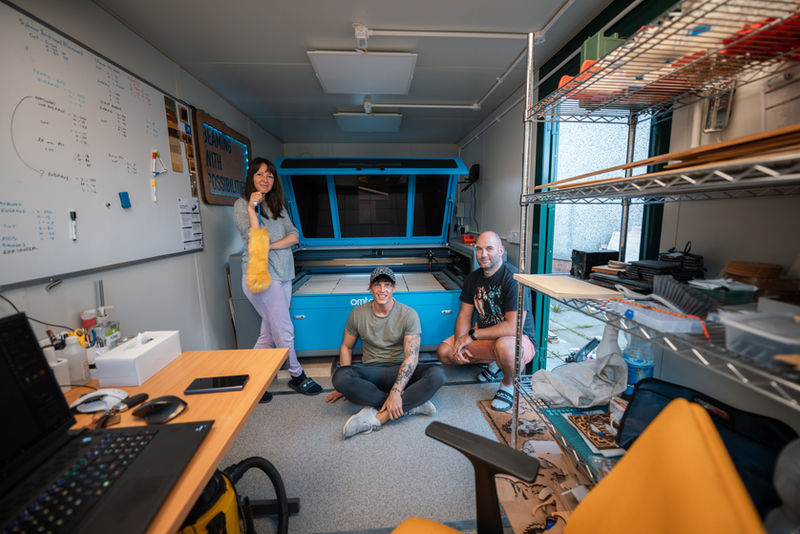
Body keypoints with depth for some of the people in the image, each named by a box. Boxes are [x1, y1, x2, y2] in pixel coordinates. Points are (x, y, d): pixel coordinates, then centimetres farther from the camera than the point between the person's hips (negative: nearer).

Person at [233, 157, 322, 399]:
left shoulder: (277, 206, 16)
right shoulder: (242, 204, -2)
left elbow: (294, 236, 5)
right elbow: (254, 239, -15)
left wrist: (270, 245, -10)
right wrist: (252, 208, -16)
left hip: (282, 274, 7)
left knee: (269, 334, 11)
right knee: (285, 330, 0)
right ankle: (297, 376, 21)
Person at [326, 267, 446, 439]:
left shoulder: (408, 314, -8)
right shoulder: (358, 313, -1)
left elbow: (412, 356, -15)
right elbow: (346, 347, 10)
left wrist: (396, 392, -27)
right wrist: (344, 384, -1)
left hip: (399, 370, -1)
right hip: (370, 371, 1)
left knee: (437, 373, -29)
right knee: (340, 376, -32)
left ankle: (378, 417, -29)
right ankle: (413, 404, -25)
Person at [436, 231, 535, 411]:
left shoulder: (513, 279, -23)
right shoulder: (472, 278, -1)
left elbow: (514, 327, -30)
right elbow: (464, 315, 3)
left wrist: (473, 335, -24)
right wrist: (459, 343, -16)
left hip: (518, 340, -6)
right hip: (483, 335, 7)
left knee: (504, 345, -41)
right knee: (444, 352, -7)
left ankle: (508, 384, -6)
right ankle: (494, 361, 12)